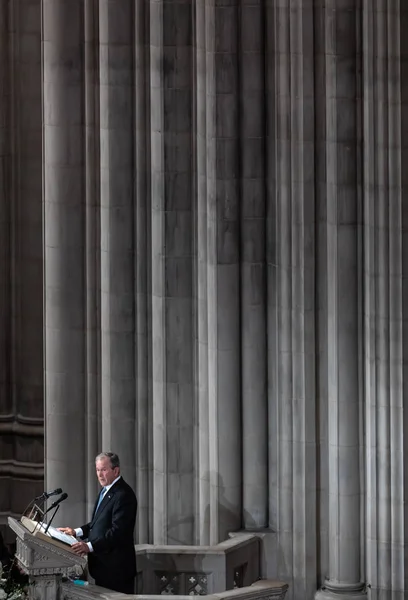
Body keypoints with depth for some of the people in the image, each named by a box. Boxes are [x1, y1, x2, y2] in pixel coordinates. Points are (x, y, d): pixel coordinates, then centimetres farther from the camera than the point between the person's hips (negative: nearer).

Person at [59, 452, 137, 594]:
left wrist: (90, 546, -31)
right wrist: (76, 532, 10)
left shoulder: (123, 495, -18)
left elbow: (118, 531, -25)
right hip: (103, 565, 10)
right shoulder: (106, 490, 15)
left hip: (116, 567, -10)